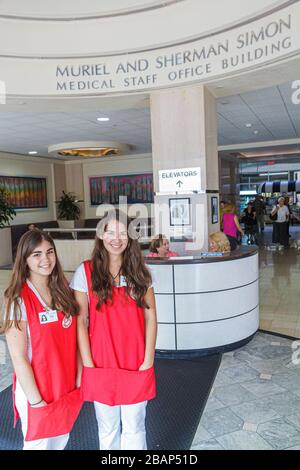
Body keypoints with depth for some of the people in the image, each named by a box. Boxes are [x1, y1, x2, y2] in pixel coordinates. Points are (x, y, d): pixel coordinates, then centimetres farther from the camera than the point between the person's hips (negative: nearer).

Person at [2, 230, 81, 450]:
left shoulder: (63, 292, -1)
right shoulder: (18, 299, -18)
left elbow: (73, 339, 5)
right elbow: (18, 358, -17)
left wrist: (79, 379, 1)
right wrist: (36, 401, -14)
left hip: (68, 390, 5)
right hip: (36, 392, -5)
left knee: (61, 441, 22)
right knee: (39, 444, 14)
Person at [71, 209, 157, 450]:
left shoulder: (140, 271, 0)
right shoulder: (86, 272, -6)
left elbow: (150, 316, 0)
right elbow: (81, 321, -5)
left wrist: (148, 359, -4)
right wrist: (88, 364, -7)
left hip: (136, 365, 1)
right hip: (101, 366, -1)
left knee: (134, 428, 15)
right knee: (108, 429, 17)